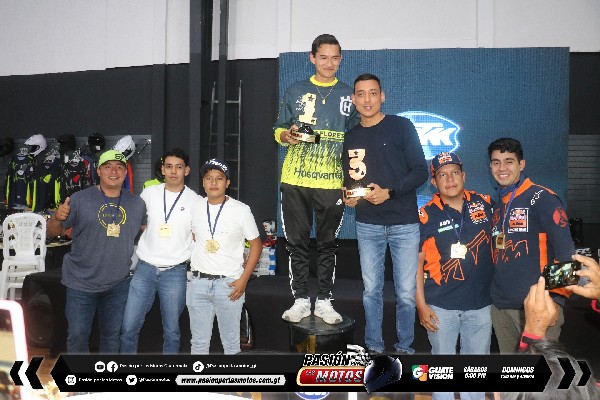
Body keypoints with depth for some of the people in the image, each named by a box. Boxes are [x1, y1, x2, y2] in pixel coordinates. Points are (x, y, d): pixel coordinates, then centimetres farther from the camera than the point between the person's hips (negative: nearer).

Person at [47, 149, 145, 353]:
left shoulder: (137, 203, 2)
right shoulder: (80, 199, -8)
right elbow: (53, 232, -4)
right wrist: (57, 217, -26)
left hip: (118, 284, 3)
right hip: (81, 283, -2)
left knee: (112, 336, 18)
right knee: (77, 336, 6)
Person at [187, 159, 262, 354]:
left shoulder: (241, 210, -6)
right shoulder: (194, 207, 4)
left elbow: (256, 244, -1)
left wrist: (243, 279, -8)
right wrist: (192, 267, 7)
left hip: (229, 284, -3)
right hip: (198, 281, 3)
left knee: (231, 342, 7)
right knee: (199, 342, 13)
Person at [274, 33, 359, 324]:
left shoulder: (348, 96, 10)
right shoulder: (295, 92, 9)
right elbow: (279, 128, 12)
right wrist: (286, 135, -13)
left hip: (332, 181, 0)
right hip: (295, 180, 0)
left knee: (327, 244, 7)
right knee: (297, 242, 5)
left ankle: (324, 301, 19)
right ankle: (301, 300, 18)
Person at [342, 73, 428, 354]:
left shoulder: (401, 127, -1)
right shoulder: (351, 136, 11)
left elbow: (421, 171, -5)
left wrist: (389, 192, -17)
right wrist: (347, 196, -3)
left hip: (404, 223, -3)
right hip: (367, 225, 3)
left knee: (406, 293, 3)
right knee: (371, 291, 9)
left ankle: (404, 347, 21)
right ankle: (374, 346, 24)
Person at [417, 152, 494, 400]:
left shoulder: (484, 203, -1)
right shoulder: (426, 216, -8)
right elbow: (417, 263, -5)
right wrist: (421, 305, -8)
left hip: (480, 303, 2)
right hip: (441, 306, -2)